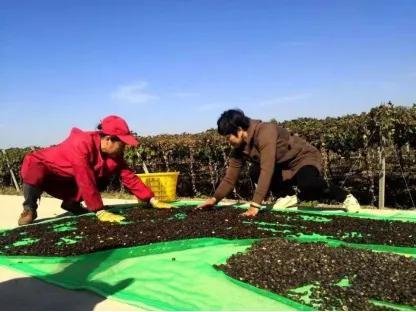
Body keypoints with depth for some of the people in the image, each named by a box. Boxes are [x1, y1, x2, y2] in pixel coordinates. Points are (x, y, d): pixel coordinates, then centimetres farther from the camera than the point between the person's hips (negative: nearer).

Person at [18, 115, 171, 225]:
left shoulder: (114, 153, -12)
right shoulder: (82, 143, -36)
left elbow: (129, 177, -11)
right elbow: (86, 180, -40)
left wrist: (153, 200, -18)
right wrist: (100, 212, -40)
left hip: (66, 179, 7)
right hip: (40, 165, -7)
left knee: (104, 178, -9)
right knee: (35, 174, -41)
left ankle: (71, 202, 6)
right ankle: (30, 208, -13)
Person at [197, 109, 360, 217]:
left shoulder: (265, 132, -32)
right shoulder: (239, 147, -8)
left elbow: (267, 170, -40)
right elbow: (231, 177, -4)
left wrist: (255, 205, -42)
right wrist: (215, 199, -13)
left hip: (304, 158, -7)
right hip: (283, 167, 7)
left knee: (308, 186, -37)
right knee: (254, 171, -18)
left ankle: (343, 196, -6)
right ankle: (288, 196, 1)